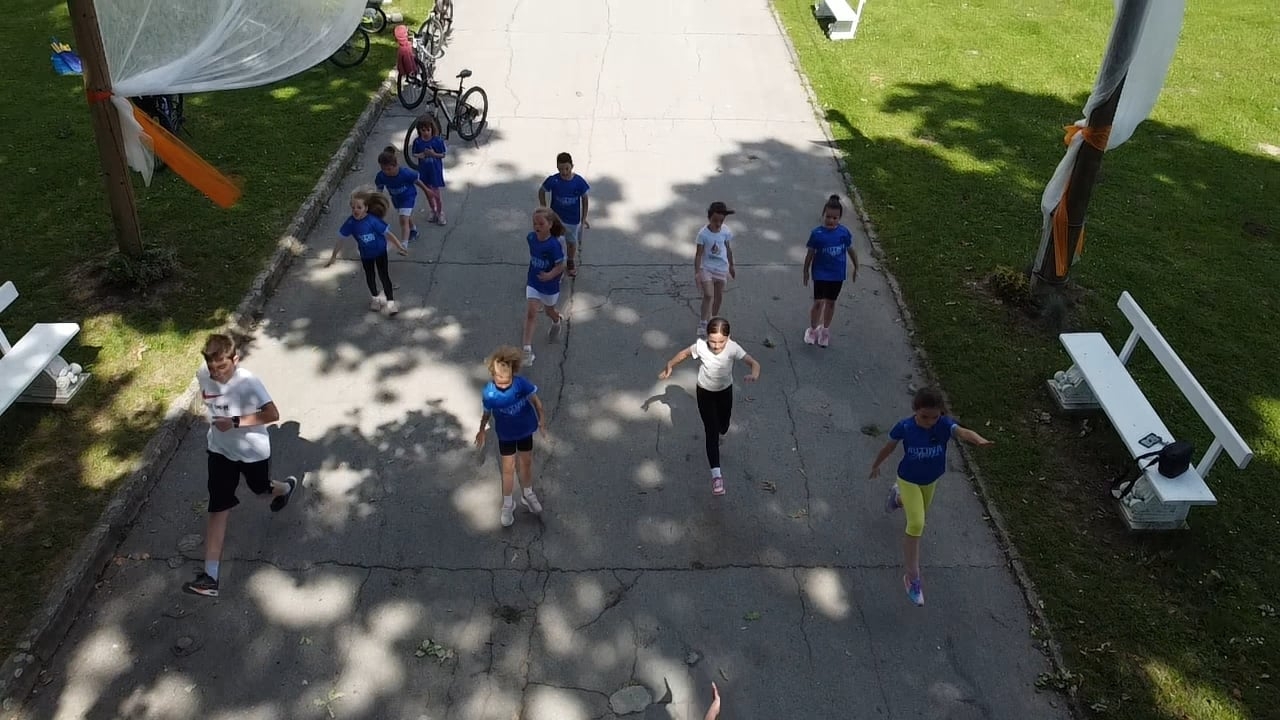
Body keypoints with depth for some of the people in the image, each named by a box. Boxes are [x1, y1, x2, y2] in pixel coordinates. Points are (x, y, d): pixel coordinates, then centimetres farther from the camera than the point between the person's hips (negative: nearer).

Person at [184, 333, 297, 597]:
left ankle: (287, 487, 63)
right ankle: (210, 576, -7)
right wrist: (216, 420, 9)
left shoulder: (248, 381, -27)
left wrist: (235, 422, -34)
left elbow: (272, 414, -29)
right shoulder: (203, 375, -11)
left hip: (253, 451, -3)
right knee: (218, 509, -3)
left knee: (262, 491, 24)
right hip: (220, 450, 3)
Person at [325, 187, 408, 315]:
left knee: (384, 276, -4)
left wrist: (400, 247, -18)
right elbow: (340, 239, -11)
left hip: (380, 251, -3)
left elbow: (388, 233, -22)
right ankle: (375, 298, 40)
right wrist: (333, 256, -5)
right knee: (370, 276, 19)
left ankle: (390, 302, 3)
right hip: (365, 254, 4)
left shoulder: (373, 220, -30)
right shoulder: (351, 222, -21)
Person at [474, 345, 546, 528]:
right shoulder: (489, 393, -27)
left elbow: (535, 400, -12)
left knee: (526, 463, 19)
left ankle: (527, 494, 44)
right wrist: (482, 431, -1)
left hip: (525, 430, 1)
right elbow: (487, 413, -9)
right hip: (505, 434, -1)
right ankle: (507, 504, 30)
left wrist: (541, 419, -20)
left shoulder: (521, 384, -28)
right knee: (508, 468, 9)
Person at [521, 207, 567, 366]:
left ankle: (556, 323, 59)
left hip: (550, 286, -3)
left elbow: (560, 266, -20)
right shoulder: (531, 238, -8)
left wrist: (550, 275, -38)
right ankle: (527, 349, -14)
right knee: (531, 313, -10)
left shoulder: (554, 245, -25)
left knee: (549, 311, 21)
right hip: (533, 283, 3)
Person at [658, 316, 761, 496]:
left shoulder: (733, 348, -29)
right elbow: (684, 354, -8)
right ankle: (716, 474, -9)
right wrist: (669, 367, 1)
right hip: (705, 392, -1)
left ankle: (719, 436, 59)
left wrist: (754, 374, -57)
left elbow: (753, 363, -35)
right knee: (711, 432, -7)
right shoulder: (701, 346, -27)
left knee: (723, 427, 20)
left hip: (725, 391, 1)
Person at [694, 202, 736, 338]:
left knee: (719, 296, 15)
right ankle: (703, 324, -9)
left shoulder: (725, 232, -7)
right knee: (708, 295, -16)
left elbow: (728, 249, 8)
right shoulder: (703, 234, -18)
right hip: (706, 268, -4)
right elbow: (699, 253, -15)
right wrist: (697, 272, -20)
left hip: (721, 268, 4)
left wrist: (731, 266, 16)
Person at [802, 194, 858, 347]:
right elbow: (810, 254, -4)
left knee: (831, 302, 15)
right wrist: (806, 271, 3)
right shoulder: (817, 233, -14)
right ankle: (812, 329, 18)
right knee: (818, 302, -5)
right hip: (820, 273, -2)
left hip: (837, 274, 2)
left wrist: (856, 268, 13)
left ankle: (825, 329, 33)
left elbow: (850, 250, 5)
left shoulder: (844, 233, -9)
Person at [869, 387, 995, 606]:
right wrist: (875, 465, 9)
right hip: (909, 480, -3)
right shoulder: (904, 428, -25)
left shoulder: (944, 424, -26)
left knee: (920, 512, 29)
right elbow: (889, 447, -7)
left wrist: (980, 440, -70)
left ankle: (898, 497, 64)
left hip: (930, 480, 4)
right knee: (916, 524, -17)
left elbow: (963, 432, -48)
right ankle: (912, 577, -6)